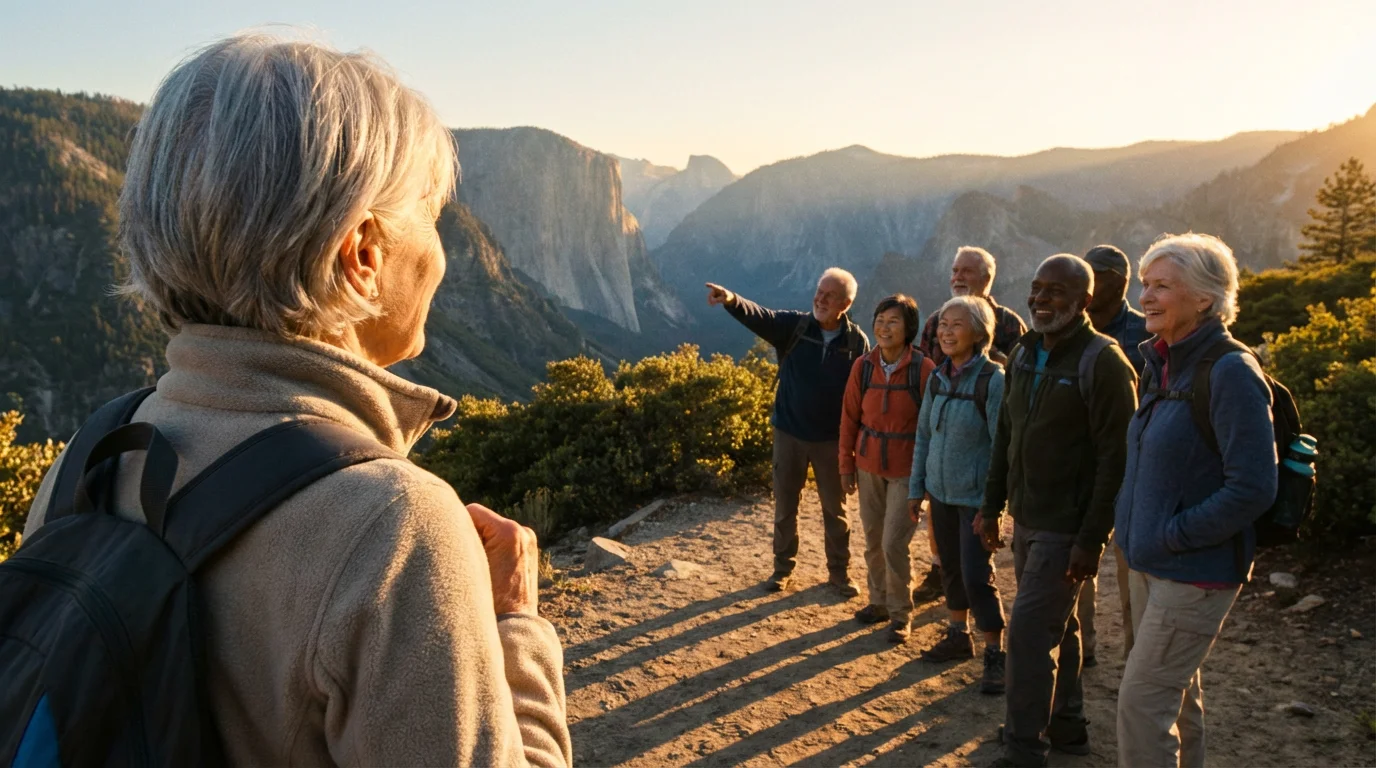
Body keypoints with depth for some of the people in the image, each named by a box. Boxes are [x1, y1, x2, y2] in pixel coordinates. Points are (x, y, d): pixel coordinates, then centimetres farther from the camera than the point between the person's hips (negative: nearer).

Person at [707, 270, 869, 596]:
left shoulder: (856, 341, -7)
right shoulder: (793, 325, -7)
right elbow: (760, 316, -25)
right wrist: (732, 301, -46)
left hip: (831, 439, -1)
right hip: (789, 433, 1)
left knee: (835, 508, 12)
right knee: (785, 505, 12)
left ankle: (839, 572, 28)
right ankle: (783, 567, 29)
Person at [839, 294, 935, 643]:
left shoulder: (923, 369, -13)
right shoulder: (862, 366, -3)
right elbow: (849, 418, 3)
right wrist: (847, 466, 5)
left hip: (906, 470, -4)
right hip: (869, 467, 4)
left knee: (894, 544, -5)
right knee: (873, 542, 14)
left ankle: (901, 613, 13)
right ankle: (879, 602, 32)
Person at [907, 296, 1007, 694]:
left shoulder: (993, 379, -16)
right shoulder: (938, 377, 3)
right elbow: (924, 434, 11)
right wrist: (915, 487, 11)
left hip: (976, 496, -6)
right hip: (941, 492, 6)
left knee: (978, 575, -3)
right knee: (951, 568, 17)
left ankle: (995, 654, 11)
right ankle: (958, 635, 33)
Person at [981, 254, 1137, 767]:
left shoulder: (1103, 363, -16)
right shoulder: (1023, 354, 8)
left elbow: (1115, 459, -18)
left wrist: (1092, 539, -20)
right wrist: (992, 506, 12)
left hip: (1066, 528, -7)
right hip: (1026, 521, 7)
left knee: (1028, 633, -7)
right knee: (1056, 627, 19)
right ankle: (1065, 726, 34)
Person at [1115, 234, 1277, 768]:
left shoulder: (1230, 374, -18)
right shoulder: (1160, 366, 8)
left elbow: (1254, 487, -22)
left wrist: (1173, 535, -18)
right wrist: (1135, 529, 11)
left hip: (1195, 573, -8)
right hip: (1149, 564, 8)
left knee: (1142, 700, -5)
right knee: (1177, 693, 20)